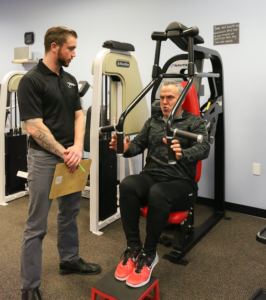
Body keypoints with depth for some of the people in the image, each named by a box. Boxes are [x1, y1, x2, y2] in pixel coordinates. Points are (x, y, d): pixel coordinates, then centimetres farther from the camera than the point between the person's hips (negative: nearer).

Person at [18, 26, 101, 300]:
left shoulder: (70, 80, 11)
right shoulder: (31, 81, -12)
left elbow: (78, 116, 9)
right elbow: (34, 127, -17)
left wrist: (76, 148, -7)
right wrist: (63, 153, -13)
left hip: (71, 155, 8)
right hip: (44, 158, -7)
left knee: (70, 213, 19)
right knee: (37, 225, 0)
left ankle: (69, 260, 38)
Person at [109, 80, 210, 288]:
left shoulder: (194, 122, 3)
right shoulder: (152, 122, 17)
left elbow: (204, 148, -14)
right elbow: (139, 144, 9)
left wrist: (182, 154, -37)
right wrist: (126, 148, -17)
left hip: (181, 184, -3)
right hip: (151, 177, 4)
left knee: (157, 193, -37)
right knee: (127, 185, -30)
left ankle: (149, 255, -18)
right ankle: (133, 249, -18)